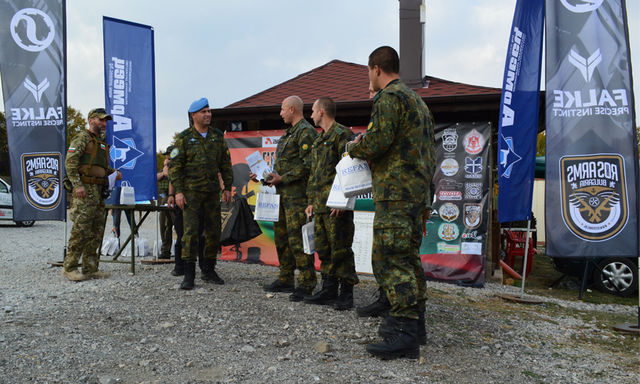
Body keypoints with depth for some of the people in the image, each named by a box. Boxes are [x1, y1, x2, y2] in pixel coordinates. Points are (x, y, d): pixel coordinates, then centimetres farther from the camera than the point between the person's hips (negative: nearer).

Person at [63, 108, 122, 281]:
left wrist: (114, 173, 13)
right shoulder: (82, 137, -3)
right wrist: (77, 185, -21)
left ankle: (90, 269, 13)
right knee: (81, 229, -9)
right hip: (84, 191, -9)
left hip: (98, 191, 9)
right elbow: (70, 162, -12)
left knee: (96, 232, 8)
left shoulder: (102, 143, 24)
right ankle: (69, 268, 1)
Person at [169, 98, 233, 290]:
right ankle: (189, 274, -1)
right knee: (191, 232, -8)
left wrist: (228, 187, 6)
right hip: (191, 192, -4)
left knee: (213, 232, 7)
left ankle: (209, 270, 20)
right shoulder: (184, 137, -2)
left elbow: (225, 164, 12)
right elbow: (175, 165, -4)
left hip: (212, 191, 4)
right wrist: (178, 191, -11)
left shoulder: (217, 136, 9)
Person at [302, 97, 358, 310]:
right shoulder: (319, 140, 22)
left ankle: (346, 294, 4)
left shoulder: (341, 134, -6)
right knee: (324, 249, 12)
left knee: (341, 249, -4)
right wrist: (311, 201, 20)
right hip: (320, 204, 9)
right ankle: (329, 291, 20)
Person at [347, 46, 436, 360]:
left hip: (396, 193, -10)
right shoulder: (416, 99, 23)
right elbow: (427, 148, 24)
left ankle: (405, 335, -11)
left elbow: (377, 142, -19)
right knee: (408, 257, 15)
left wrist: (354, 147, 1)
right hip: (419, 192, 10)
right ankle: (413, 321, 23)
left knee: (390, 259, -11)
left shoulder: (389, 98, -8)